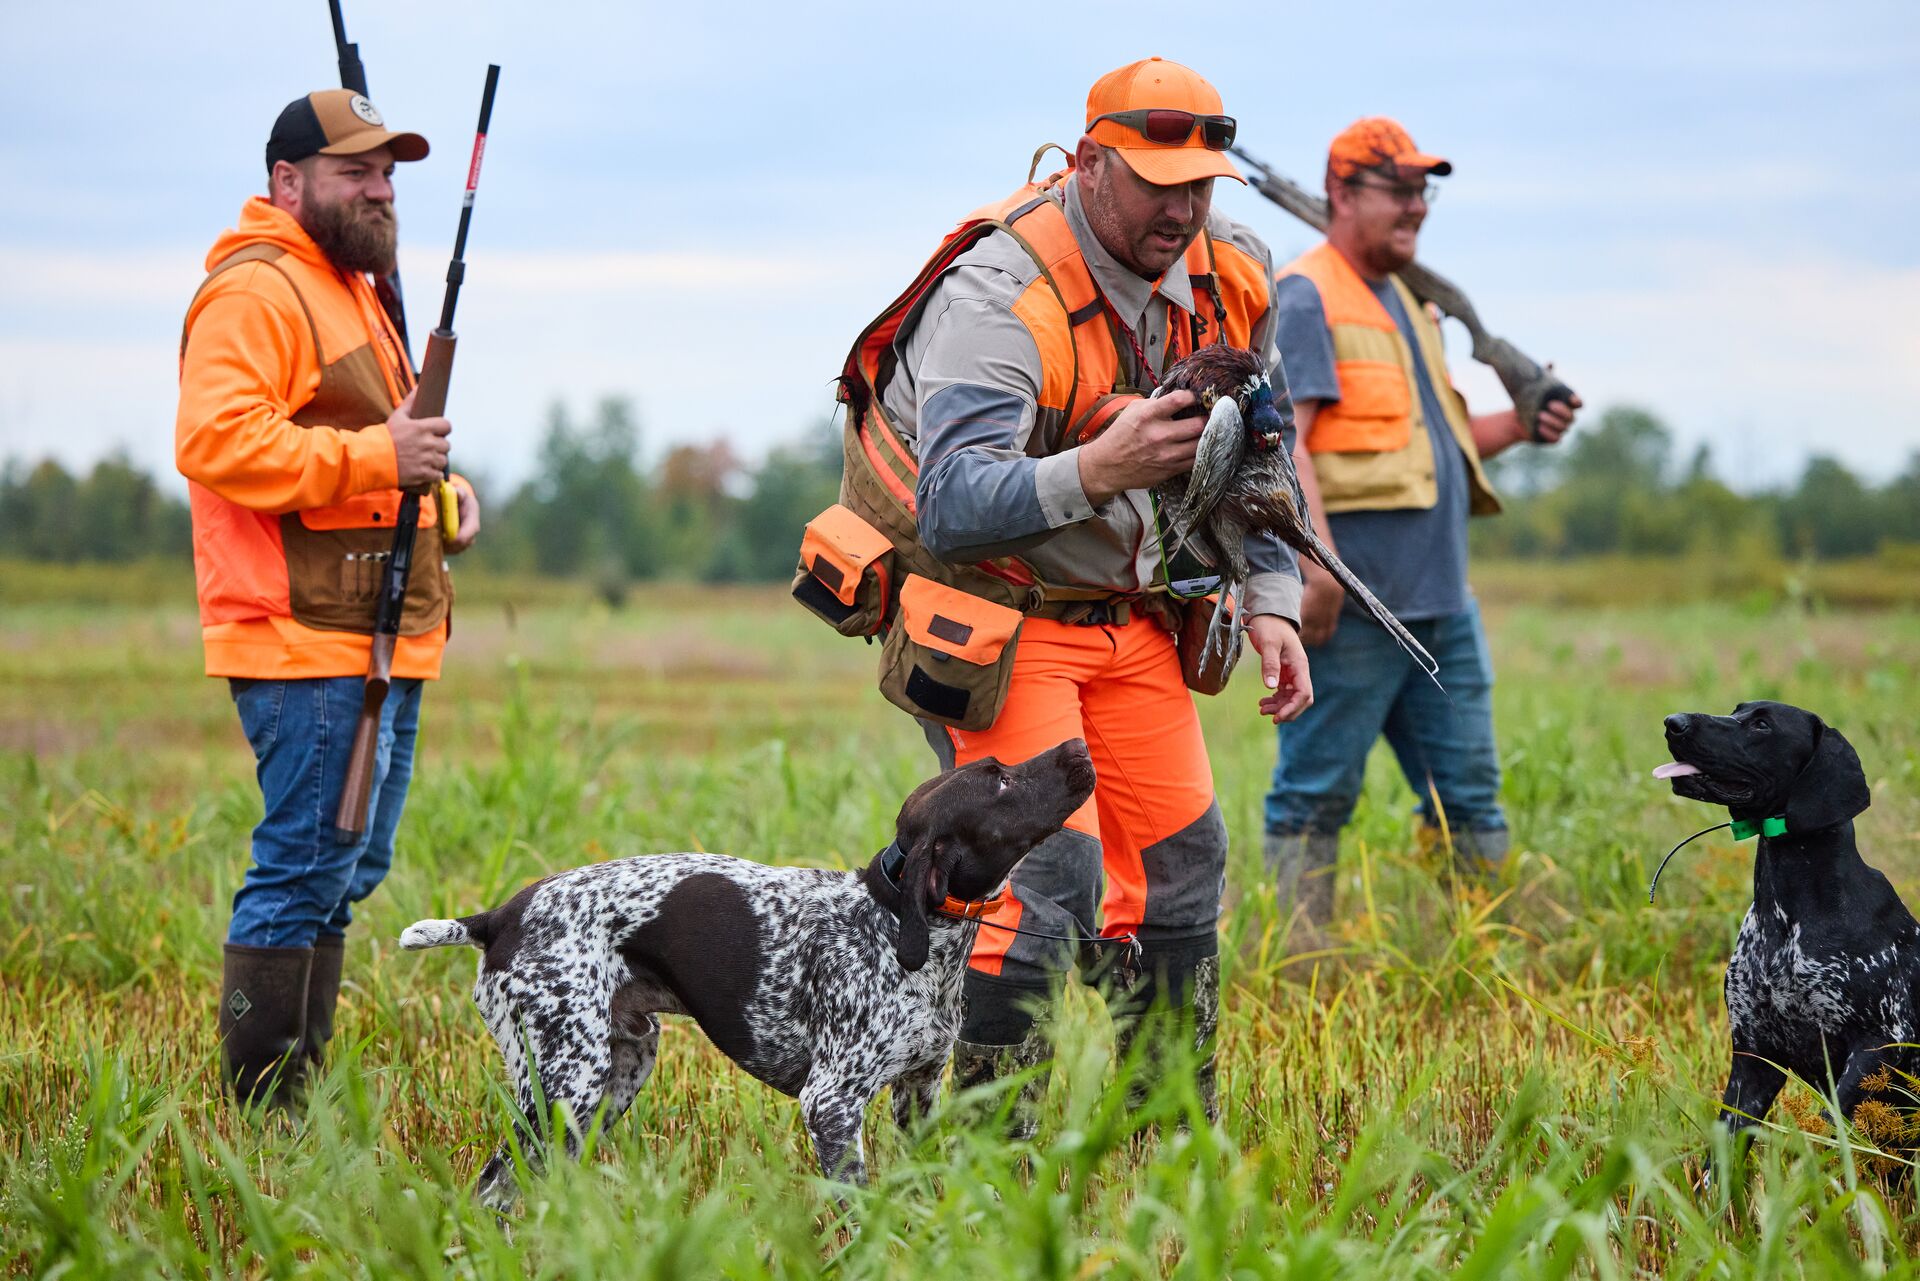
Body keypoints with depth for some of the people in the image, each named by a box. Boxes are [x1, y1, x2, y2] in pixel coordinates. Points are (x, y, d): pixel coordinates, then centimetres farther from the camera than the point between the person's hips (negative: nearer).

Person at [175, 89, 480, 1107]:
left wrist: (439, 486, 14)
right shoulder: (254, 292, -11)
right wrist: (373, 458, -25)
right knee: (305, 868, -11)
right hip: (305, 643, -11)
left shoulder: (352, 290, 23)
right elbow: (217, 440, -24)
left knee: (350, 871, 12)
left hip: (382, 641, 11)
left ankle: (298, 1092, 19)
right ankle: (256, 1110, -7)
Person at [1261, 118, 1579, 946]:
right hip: (1353, 601, -9)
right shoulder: (1304, 298, -8)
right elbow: (1281, 438, -18)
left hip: (1440, 599, 9)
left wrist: (1517, 426, 11)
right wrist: (1316, 560, -27)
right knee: (1315, 798, -2)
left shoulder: (1405, 302, 21)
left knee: (1469, 794, 11)